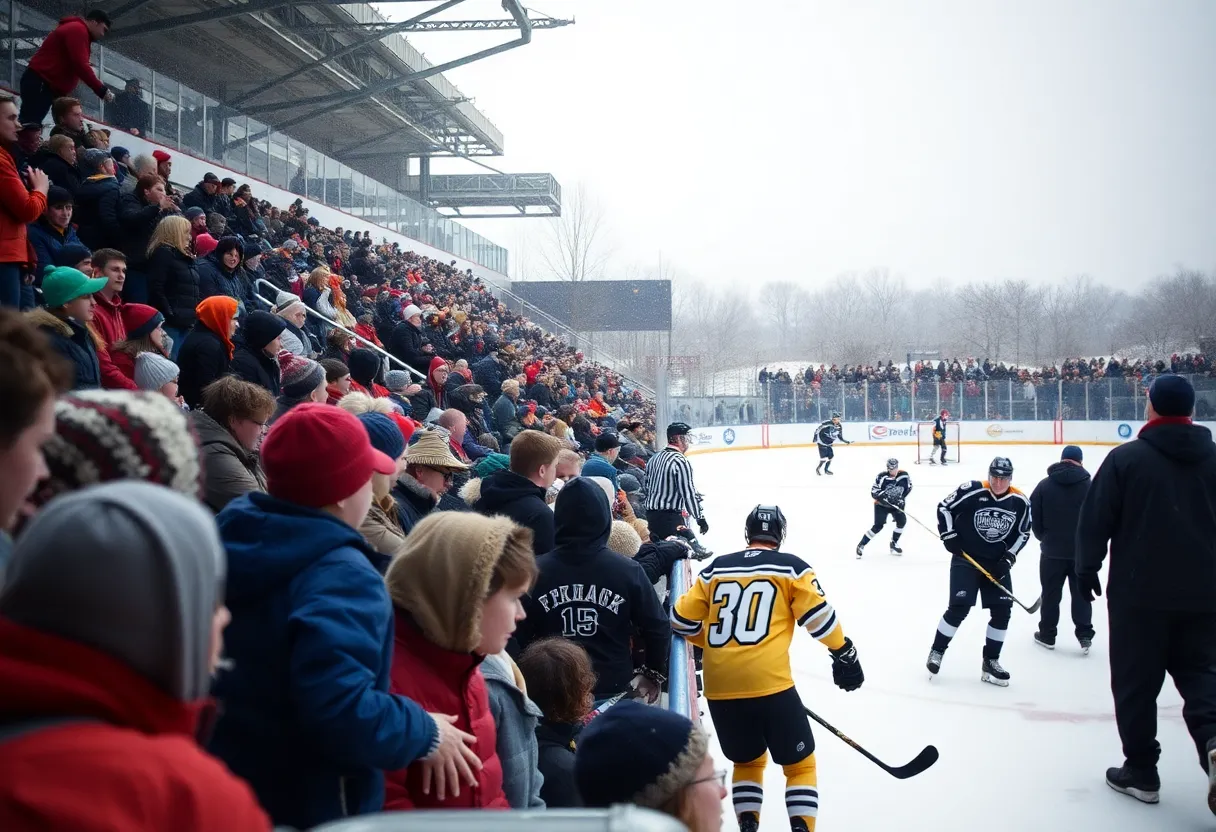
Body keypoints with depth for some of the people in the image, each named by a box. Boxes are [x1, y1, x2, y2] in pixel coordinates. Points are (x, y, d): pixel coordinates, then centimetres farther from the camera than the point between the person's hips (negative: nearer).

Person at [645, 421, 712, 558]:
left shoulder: (654, 458, 13)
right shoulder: (680, 461, -14)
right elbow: (689, 494, -16)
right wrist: (701, 519, -9)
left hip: (651, 514, 10)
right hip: (670, 517, -9)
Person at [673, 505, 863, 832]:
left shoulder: (715, 569, 14)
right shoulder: (791, 567, 6)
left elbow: (681, 620, 15)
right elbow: (818, 615, 0)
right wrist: (844, 654, 13)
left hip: (720, 688, 4)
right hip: (768, 684, -4)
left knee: (747, 761, 26)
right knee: (799, 764, 12)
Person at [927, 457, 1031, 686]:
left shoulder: (1020, 502, -5)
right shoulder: (972, 491, -17)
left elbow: (1023, 533, 7)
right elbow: (944, 507, -7)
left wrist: (1009, 556, -3)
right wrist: (949, 537, -12)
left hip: (997, 562, 4)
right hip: (966, 558, -4)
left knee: (1002, 611, 0)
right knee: (959, 608, -12)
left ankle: (990, 662, 12)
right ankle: (936, 652, 5)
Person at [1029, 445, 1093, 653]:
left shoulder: (1044, 485, -5)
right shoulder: (1089, 486, -7)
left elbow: (1034, 517, -2)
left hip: (1052, 550, 0)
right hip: (1082, 551, 0)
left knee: (1051, 593, 11)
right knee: (1081, 594, 10)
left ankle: (1047, 635, 19)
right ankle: (1084, 635, 9)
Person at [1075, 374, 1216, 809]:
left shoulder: (1126, 459, -8)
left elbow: (1095, 520, -7)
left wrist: (1087, 568, 7)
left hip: (1139, 592, -3)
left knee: (1136, 681, 8)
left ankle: (1141, 771, 14)